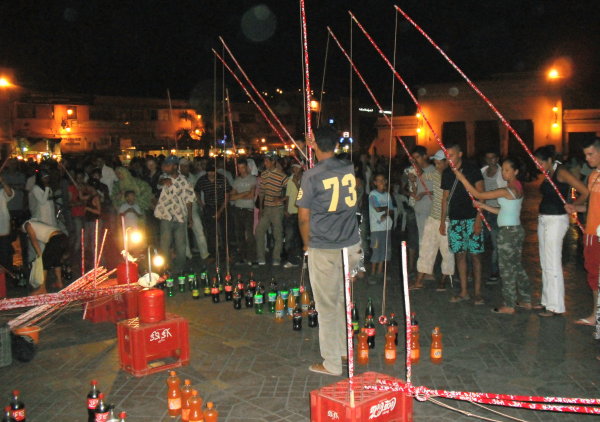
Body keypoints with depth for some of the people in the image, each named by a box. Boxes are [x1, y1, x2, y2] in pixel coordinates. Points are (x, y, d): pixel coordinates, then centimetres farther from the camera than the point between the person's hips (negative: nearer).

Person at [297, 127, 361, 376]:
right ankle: (344, 350, 33)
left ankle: (332, 363, 13)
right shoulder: (350, 169, 2)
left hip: (324, 250, -5)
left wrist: (307, 244, 9)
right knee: (344, 301, 20)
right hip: (351, 246, 5)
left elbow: (304, 217, -7)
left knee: (327, 306, 4)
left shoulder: (311, 176, -12)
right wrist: (315, 148, 39)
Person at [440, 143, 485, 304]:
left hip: (472, 219, -5)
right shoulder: (447, 174, 10)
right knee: (459, 255, 6)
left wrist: (478, 219, -14)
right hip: (455, 220, 5)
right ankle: (463, 292, 13)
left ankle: (478, 293, 4)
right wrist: (442, 221, 13)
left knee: (475, 255, -3)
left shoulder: (472, 170, -5)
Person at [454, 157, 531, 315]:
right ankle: (526, 301, 26)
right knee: (517, 267, 18)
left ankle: (509, 305, 5)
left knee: (507, 268, -2)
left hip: (508, 232, -10)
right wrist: (484, 206, 12)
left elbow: (478, 194, -17)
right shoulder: (517, 189, 11)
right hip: (516, 230, 10)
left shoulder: (507, 191, -18)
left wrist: (462, 178, -14)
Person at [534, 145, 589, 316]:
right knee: (545, 264, 14)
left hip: (556, 220, -9)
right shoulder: (548, 174, 13)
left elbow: (585, 192, -18)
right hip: (543, 219, 9)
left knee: (552, 264, -6)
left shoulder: (561, 172, -13)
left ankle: (556, 306, 2)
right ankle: (547, 300, 24)